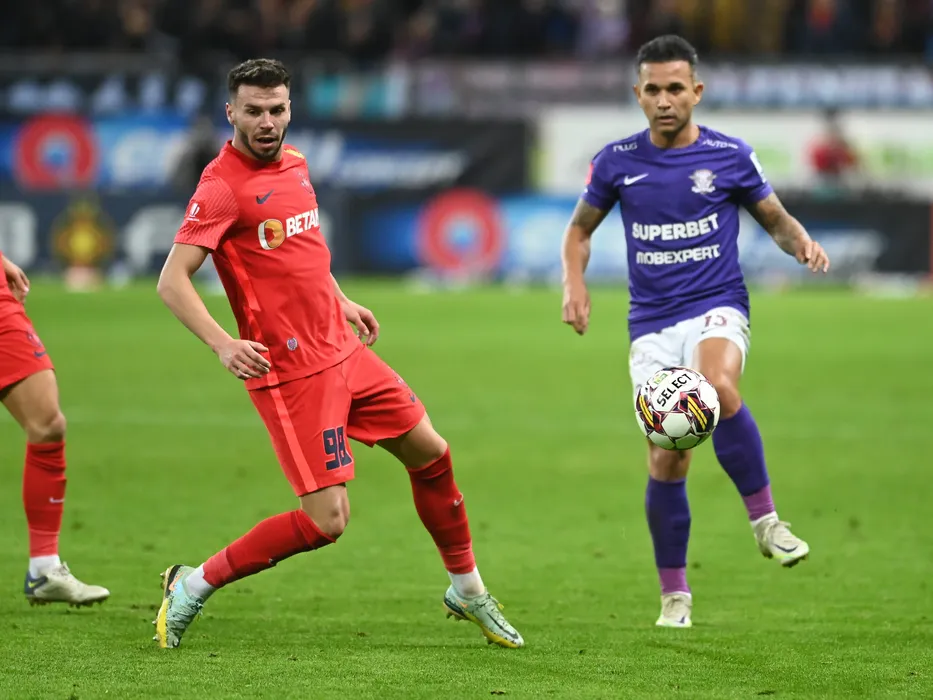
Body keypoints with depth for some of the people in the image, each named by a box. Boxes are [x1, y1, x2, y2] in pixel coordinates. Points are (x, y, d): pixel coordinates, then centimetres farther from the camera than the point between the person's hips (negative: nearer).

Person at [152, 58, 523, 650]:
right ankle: (194, 587, -1)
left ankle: (467, 590, 35)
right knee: (327, 521, -14)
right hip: (291, 373, -9)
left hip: (342, 351, 9)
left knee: (429, 452, 16)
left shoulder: (294, 164, 9)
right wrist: (223, 343, -33)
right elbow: (172, 281, -21)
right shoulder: (222, 186, -16)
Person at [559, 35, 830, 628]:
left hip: (717, 309, -2)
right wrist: (574, 282, -2)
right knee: (666, 458, -3)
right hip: (652, 327, 2)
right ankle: (674, 596, 13)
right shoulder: (617, 161, 3)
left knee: (719, 385, -36)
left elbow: (776, 218, 12)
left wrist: (803, 243, -10)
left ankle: (765, 518, -25)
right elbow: (580, 228, 17)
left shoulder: (731, 156, -1)